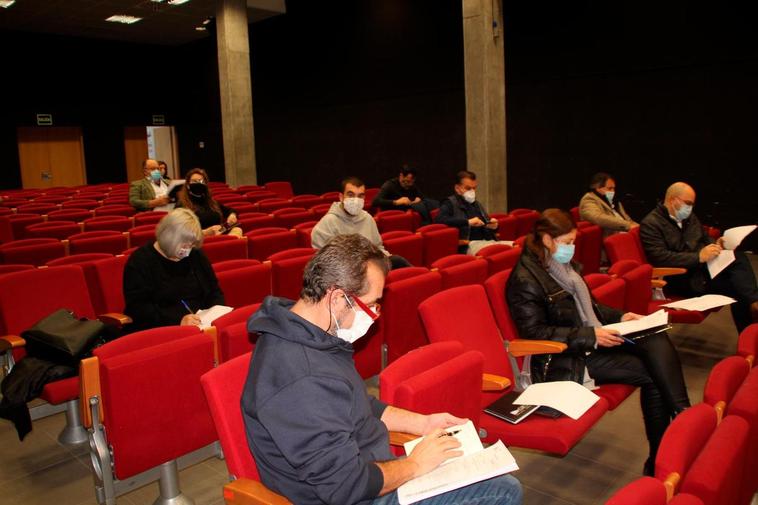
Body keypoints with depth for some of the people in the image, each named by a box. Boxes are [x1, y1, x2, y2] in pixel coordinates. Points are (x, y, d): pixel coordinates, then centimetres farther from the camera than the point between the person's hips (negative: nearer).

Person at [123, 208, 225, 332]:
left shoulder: (196, 255, 11)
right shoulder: (140, 261, -4)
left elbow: (214, 291, 19)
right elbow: (138, 308, -13)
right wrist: (178, 320, -23)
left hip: (202, 325, 5)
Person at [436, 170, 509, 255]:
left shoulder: (477, 204, 24)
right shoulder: (450, 203, 2)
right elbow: (440, 219, -18)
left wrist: (493, 226, 6)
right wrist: (468, 222, -21)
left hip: (487, 241, 8)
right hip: (468, 245, -8)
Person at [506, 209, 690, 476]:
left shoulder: (562, 265, 13)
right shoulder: (525, 279, -15)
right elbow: (534, 331, -19)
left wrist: (619, 316, 7)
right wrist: (589, 336, -23)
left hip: (591, 340, 9)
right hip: (562, 361, -8)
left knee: (657, 339, -15)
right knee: (651, 372, -18)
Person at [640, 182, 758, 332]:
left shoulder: (689, 217, 17)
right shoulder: (650, 224, -9)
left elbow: (705, 238, 30)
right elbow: (660, 258, -20)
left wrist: (715, 244, 3)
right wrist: (699, 257, -24)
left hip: (704, 265, 7)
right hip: (683, 278, -7)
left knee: (739, 257, -23)